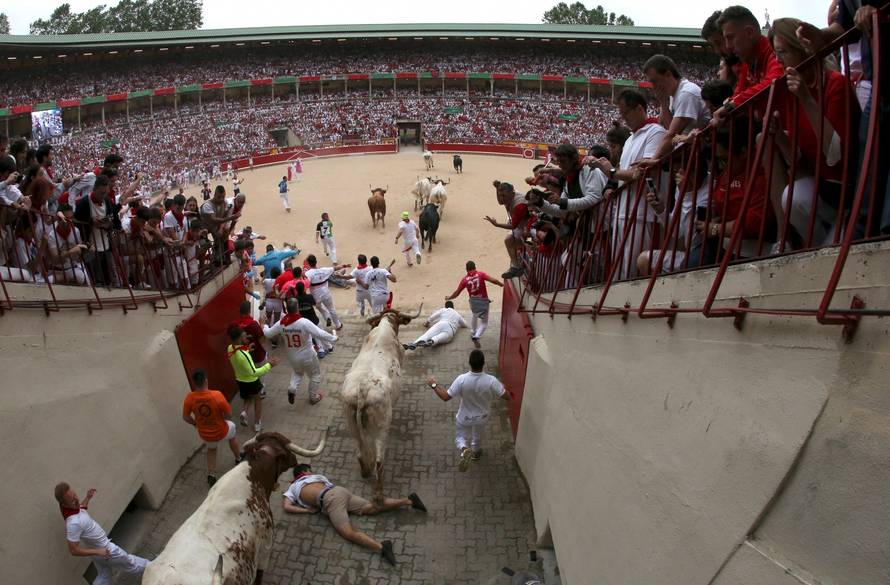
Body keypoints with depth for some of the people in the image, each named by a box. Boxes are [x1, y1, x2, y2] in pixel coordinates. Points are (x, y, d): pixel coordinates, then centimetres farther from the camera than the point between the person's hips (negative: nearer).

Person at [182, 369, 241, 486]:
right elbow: (229, 415, -19)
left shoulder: (189, 398, -22)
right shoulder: (217, 395, -31)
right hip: (222, 432, -2)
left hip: (205, 435, 2)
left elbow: (185, 417, -6)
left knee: (211, 449, 37)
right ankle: (238, 458, 52)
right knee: (232, 428, 35)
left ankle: (211, 476, 32)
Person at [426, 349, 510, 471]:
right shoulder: (491, 381, -31)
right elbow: (507, 397, -20)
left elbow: (445, 397, -24)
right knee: (478, 435, 33)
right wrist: (503, 387, 2)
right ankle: (476, 452, 57)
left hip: (465, 417, -2)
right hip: (483, 416, 2)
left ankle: (465, 450, -10)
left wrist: (434, 384, -10)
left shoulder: (462, 380, -32)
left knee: (460, 437, 22)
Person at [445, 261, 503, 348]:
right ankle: (476, 337, -18)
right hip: (483, 301, -3)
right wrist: (503, 284, 1)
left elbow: (457, 292, 3)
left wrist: (449, 298, 20)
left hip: (473, 301, 3)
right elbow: (493, 280, -14)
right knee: (484, 323, 7)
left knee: (475, 316, 35)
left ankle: (473, 333, 46)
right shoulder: (480, 274, -6)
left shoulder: (465, 279, -1)